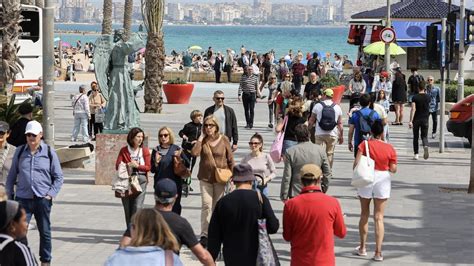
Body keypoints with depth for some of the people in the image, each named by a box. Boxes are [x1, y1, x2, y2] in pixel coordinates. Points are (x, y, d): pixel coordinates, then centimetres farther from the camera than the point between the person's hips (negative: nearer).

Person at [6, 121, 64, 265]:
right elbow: (11, 175, 11)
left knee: (45, 232, 11)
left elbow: (58, 177, 4)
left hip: (42, 199, 0)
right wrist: (10, 195, 5)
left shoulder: (49, 152, 1)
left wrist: (51, 194, -6)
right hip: (23, 199, 1)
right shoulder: (20, 151, 5)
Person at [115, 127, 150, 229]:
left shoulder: (145, 150, 4)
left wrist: (137, 165, -15)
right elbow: (117, 165, 0)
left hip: (141, 180, -1)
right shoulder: (124, 150, 5)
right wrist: (128, 165, -16)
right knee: (127, 208, 7)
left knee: (137, 207, -12)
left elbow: (148, 167, 0)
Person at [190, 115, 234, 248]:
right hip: (205, 178, 0)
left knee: (217, 206, 8)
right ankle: (204, 235, -7)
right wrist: (201, 138, -13)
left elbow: (230, 159, 2)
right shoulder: (202, 140, -1)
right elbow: (194, 153, -18)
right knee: (206, 205, -9)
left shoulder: (224, 140, -3)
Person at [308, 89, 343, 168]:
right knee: (330, 154, 10)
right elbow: (340, 123, 5)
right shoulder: (337, 107, 4)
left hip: (319, 134, -1)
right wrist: (341, 136, 13)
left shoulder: (318, 106, -1)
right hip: (333, 135, 2)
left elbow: (311, 121, 4)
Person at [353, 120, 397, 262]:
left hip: (366, 180, 0)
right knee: (379, 217, 4)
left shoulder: (365, 144, -8)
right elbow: (393, 169, -5)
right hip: (382, 180, 0)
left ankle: (362, 248, 25)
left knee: (364, 214, 17)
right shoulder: (390, 148, -6)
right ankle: (378, 252, 0)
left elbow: (356, 163, -12)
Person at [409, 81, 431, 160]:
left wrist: (411, 121, -19)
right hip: (425, 119, 2)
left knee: (416, 137, 11)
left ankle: (416, 154, 12)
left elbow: (413, 109, -17)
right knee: (424, 136, 5)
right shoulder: (428, 97, 1)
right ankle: (425, 146, -27)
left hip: (416, 119, -2)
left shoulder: (415, 97, -8)